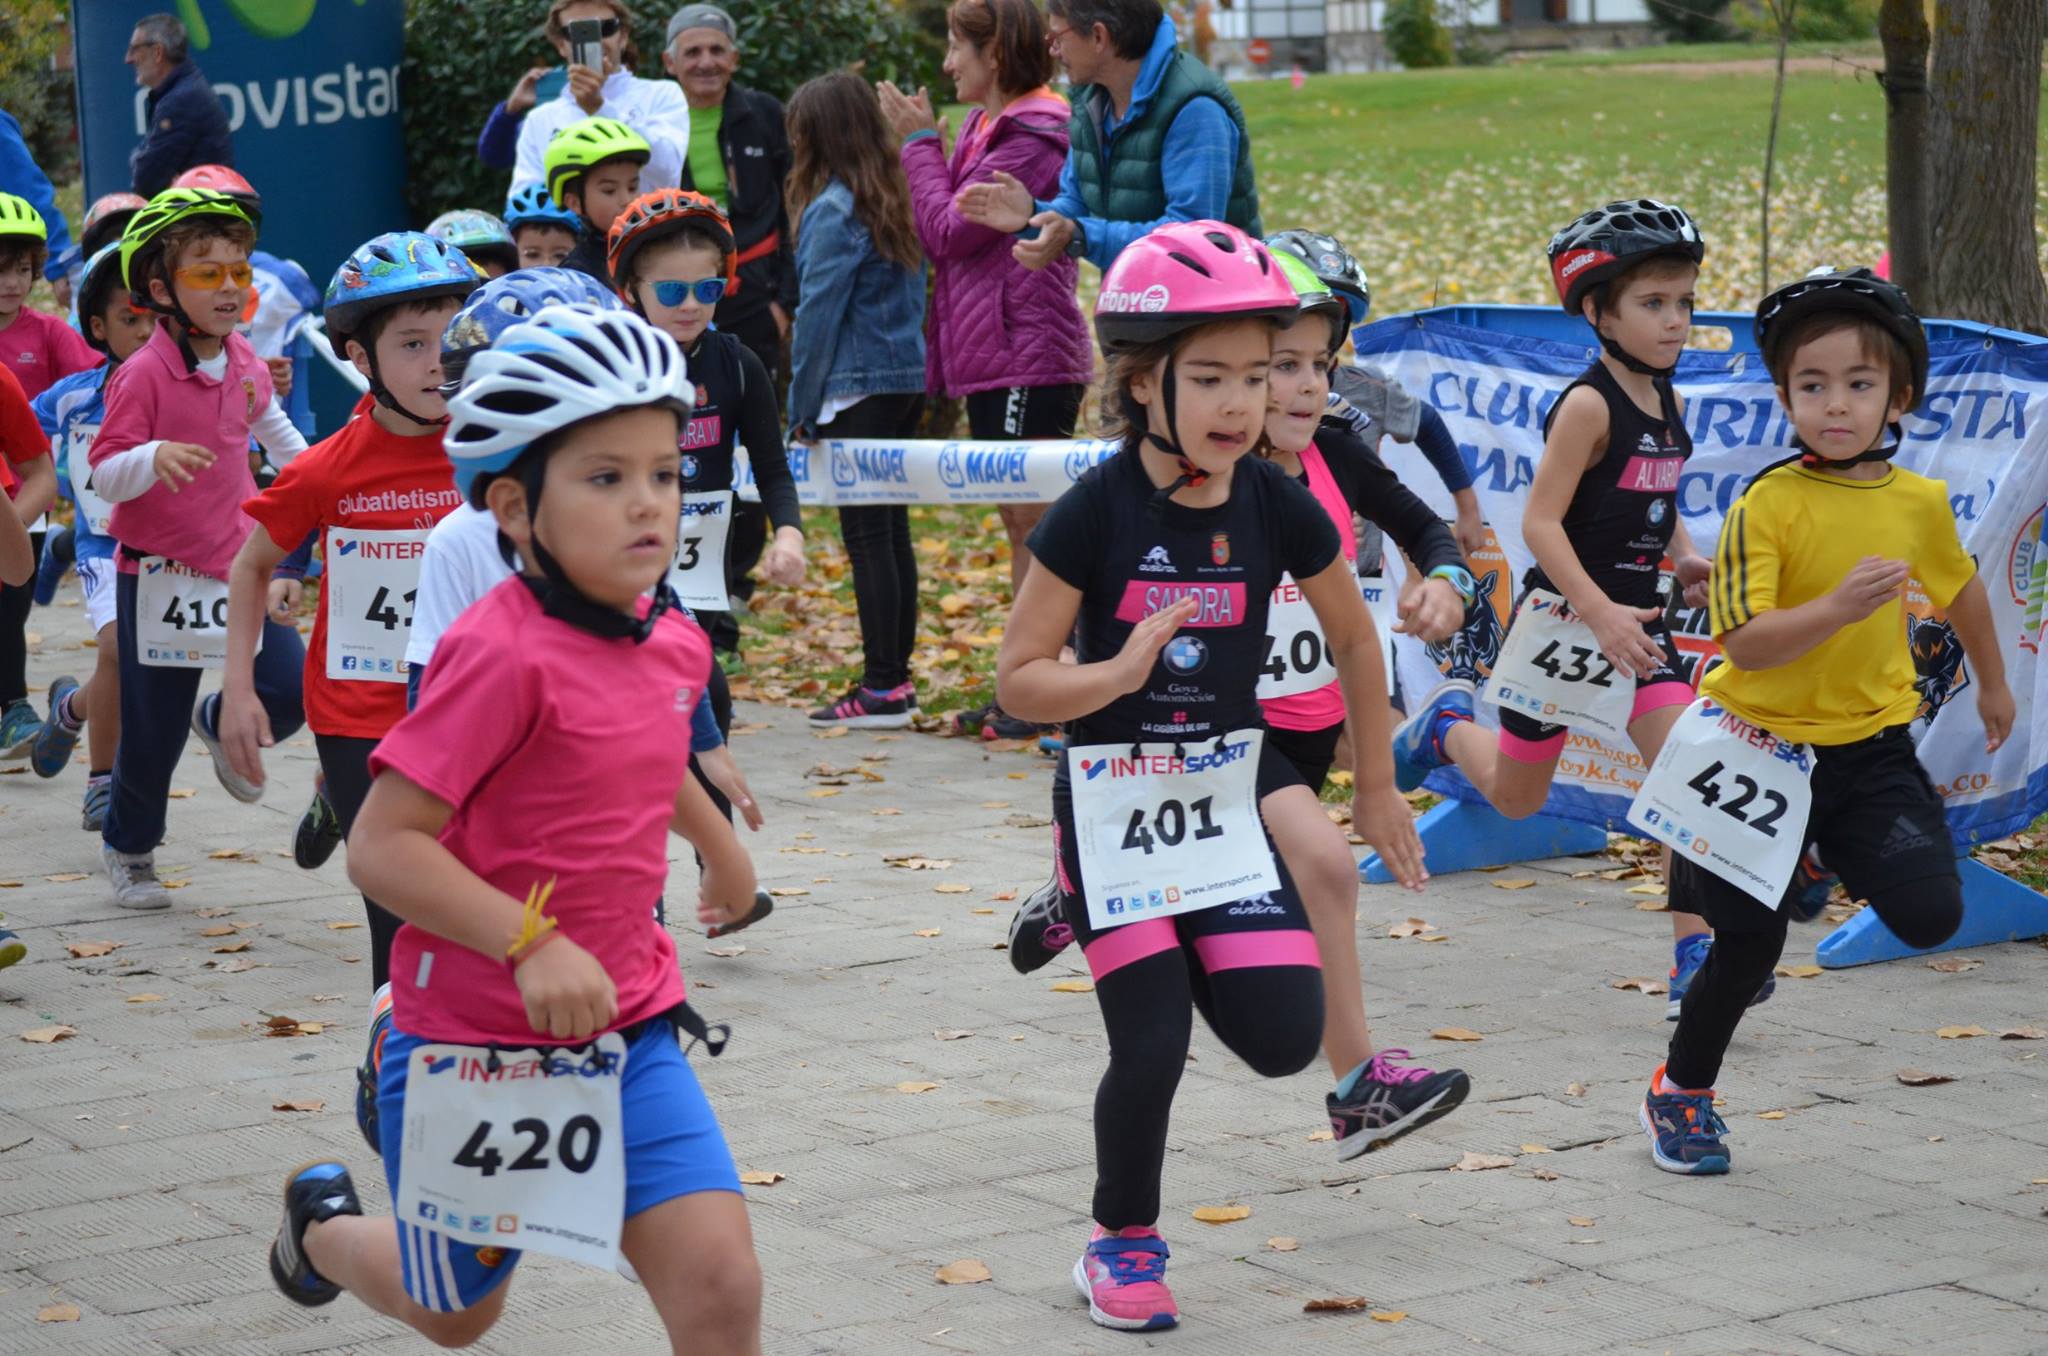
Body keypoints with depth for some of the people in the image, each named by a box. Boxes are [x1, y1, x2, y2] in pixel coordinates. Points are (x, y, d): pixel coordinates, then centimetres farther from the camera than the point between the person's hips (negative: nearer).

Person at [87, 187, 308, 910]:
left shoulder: (245, 362, 2)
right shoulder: (143, 373, -17)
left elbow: (270, 423, 24)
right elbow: (104, 475, -20)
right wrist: (154, 457, -39)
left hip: (239, 560, 5)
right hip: (160, 572, -5)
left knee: (291, 690, -10)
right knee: (154, 729, 4)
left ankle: (223, 727, 25)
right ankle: (128, 850, 28)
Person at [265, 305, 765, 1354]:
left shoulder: (675, 645, 2)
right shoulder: (502, 652, -22)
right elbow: (382, 847, -25)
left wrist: (718, 842, 43)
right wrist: (532, 942, -33)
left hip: (626, 1030, 5)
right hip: (477, 1040, -5)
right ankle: (324, 1224, 51)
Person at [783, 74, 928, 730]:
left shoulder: (833, 210, -12)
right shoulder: (894, 201, 12)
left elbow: (818, 314, -13)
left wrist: (803, 407, -8)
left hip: (857, 388, -8)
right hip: (907, 380, 8)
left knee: (868, 535, -5)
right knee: (892, 531, 12)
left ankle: (882, 690, -4)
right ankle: (895, 674, 18)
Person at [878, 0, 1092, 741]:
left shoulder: (1032, 138, -14)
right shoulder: (985, 129, 14)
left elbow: (948, 230, -16)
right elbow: (936, 235, 14)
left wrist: (921, 142, -5)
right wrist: (922, 142, 7)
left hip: (1029, 359, -10)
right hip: (990, 356, 10)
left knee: (1033, 516, -6)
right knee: (1019, 520, 13)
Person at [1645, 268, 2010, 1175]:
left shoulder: (1919, 502, -3)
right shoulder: (1766, 506, -17)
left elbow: (1959, 588, 18)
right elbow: (1743, 643, -24)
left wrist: (1993, 685, 32)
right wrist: (1838, 607, -38)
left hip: (1872, 748, 3)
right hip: (1765, 744, -3)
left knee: (1930, 915, -14)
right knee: (1749, 945, 4)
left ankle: (1821, 865, 19)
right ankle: (1679, 1093, 28)